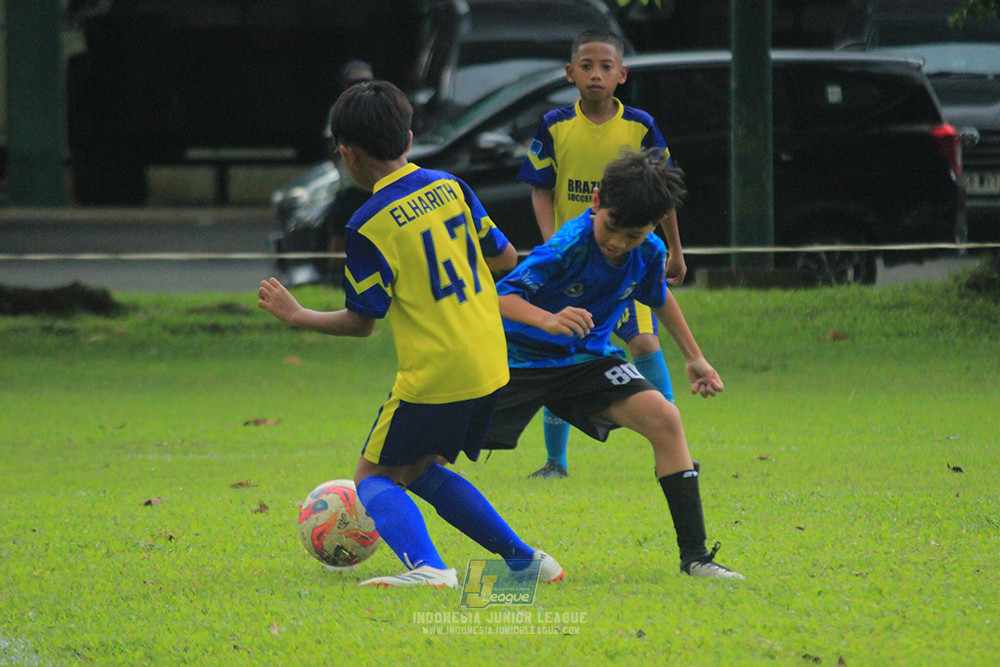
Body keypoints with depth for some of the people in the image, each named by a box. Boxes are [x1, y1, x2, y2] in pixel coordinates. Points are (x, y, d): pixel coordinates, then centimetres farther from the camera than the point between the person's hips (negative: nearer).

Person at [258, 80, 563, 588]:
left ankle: (427, 567, -24)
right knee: (417, 469, 24)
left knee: (372, 477, 3)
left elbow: (361, 321, -7)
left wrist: (295, 315, 8)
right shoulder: (448, 187, 6)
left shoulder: (370, 225, -13)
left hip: (433, 373, -7)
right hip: (491, 367, 7)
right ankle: (523, 559, 20)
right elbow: (505, 257, 15)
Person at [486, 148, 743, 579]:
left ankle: (694, 555, -15)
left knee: (663, 418, -19)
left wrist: (694, 357, 21)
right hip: (519, 360, -4)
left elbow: (658, 297, 17)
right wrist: (547, 320, -52)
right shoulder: (568, 247, -27)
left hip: (587, 358, 4)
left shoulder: (649, 253, -8)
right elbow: (502, 296, -34)